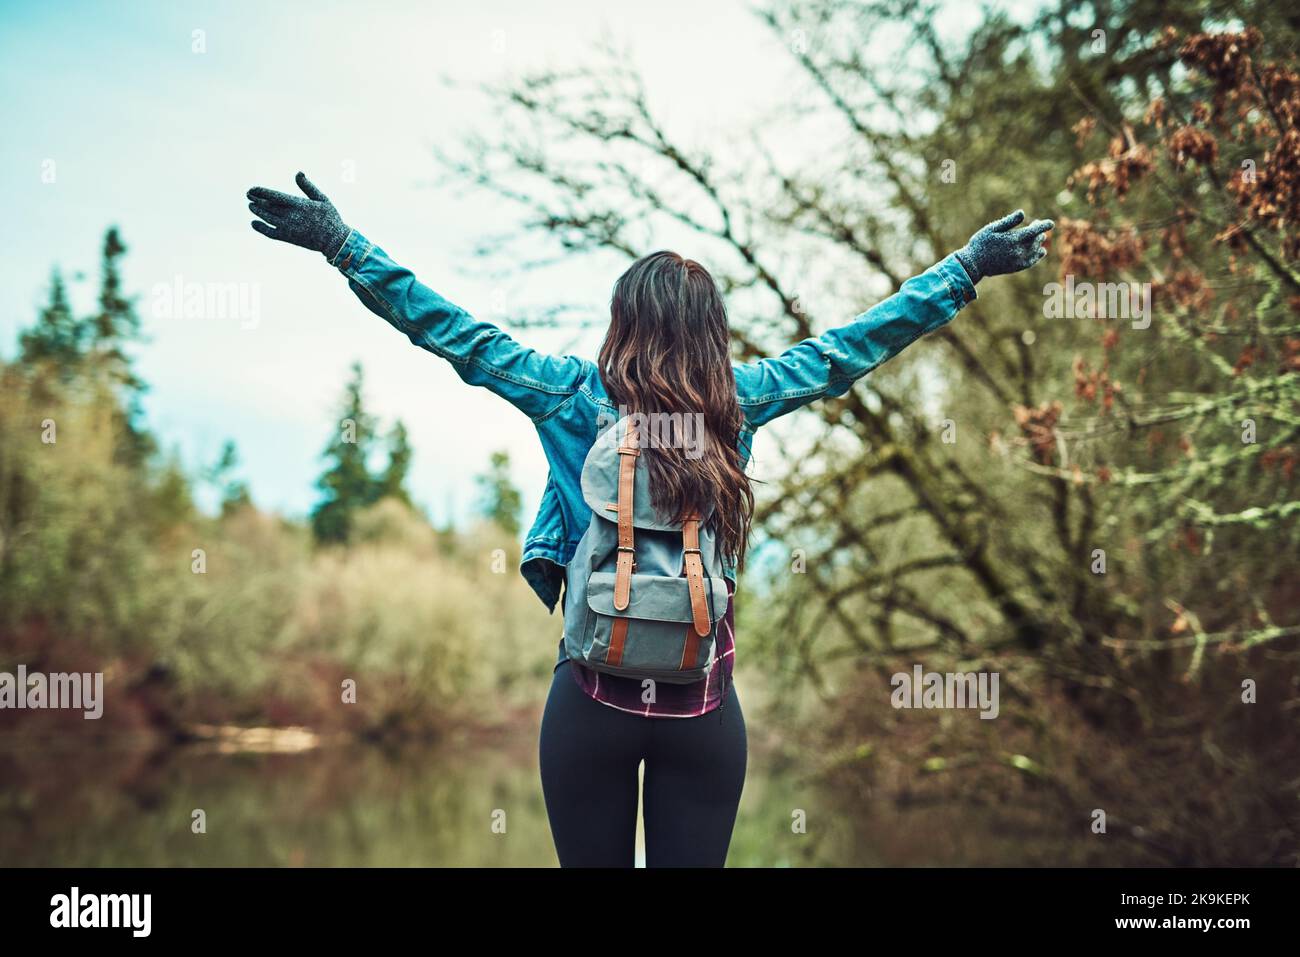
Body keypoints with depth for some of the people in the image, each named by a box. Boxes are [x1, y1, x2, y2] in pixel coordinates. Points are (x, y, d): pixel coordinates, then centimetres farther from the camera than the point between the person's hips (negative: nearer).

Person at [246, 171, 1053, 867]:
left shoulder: (576, 396, -6)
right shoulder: (738, 400, -3)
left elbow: (458, 335, -4)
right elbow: (849, 349, 5)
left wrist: (342, 244, 1)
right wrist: (968, 267, 15)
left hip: (593, 698, 0)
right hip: (703, 705, 1)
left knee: (592, 862, 11)